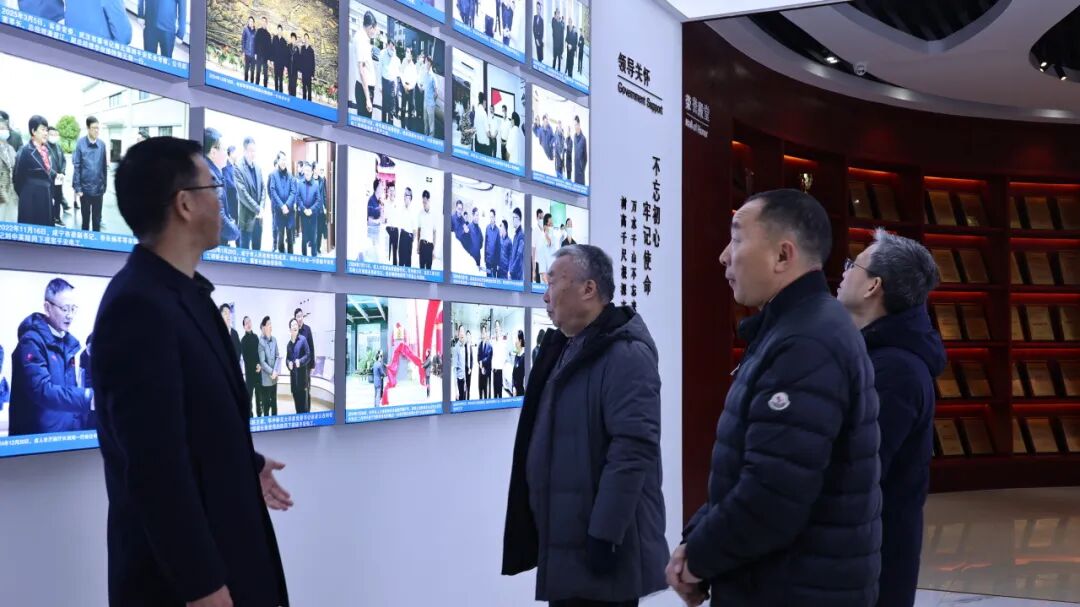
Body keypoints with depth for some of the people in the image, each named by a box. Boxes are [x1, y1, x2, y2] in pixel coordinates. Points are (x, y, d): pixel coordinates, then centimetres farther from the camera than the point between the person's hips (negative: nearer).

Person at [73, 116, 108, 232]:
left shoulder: (102, 144, -1)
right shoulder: (80, 143, -9)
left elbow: (104, 167, 5)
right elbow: (76, 166, -7)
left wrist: (104, 187, 7)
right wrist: (77, 188, -9)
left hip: (98, 189, 2)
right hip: (85, 188, -2)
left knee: (97, 219, 10)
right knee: (85, 218, 13)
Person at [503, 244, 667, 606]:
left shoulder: (625, 353, -16)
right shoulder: (564, 348, 13)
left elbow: (632, 450, -23)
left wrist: (605, 534, -23)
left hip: (597, 543, -9)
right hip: (564, 542, 9)